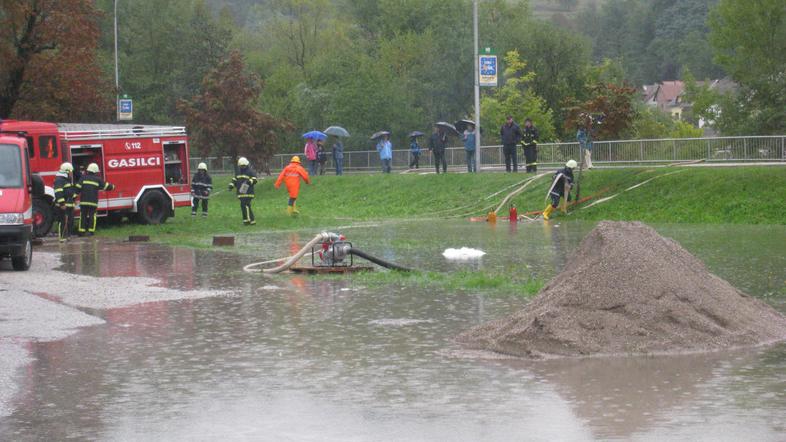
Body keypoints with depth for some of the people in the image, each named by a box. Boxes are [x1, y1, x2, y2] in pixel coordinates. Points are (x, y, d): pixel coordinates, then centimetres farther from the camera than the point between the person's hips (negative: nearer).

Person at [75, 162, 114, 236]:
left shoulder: (83, 178, 2)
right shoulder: (98, 179, 3)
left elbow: (78, 188, -3)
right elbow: (106, 186, 12)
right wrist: (112, 187, 32)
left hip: (84, 201, 1)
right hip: (93, 201, -1)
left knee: (83, 215, 5)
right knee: (92, 215, 4)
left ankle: (81, 231, 3)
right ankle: (91, 231, -2)